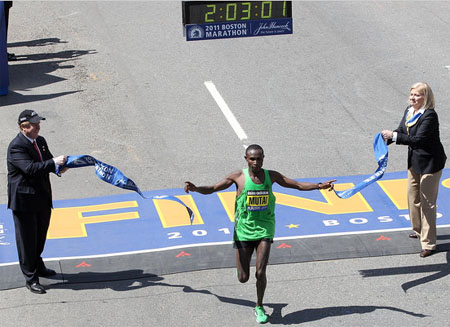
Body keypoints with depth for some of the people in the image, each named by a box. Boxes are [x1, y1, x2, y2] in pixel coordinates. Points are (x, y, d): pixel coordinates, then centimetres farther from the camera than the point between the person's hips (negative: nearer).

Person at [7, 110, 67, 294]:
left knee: (40, 237, 22)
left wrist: (59, 166, -7)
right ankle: (30, 278, 10)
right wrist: (53, 163, -31)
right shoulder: (16, 146, -19)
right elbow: (30, 168, -30)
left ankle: (37, 267, 43)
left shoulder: (40, 141, 8)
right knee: (27, 240, 2)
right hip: (24, 201, -8)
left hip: (42, 198, 8)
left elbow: (47, 164, 16)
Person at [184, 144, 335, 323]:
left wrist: (319, 186, -6)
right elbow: (212, 189, -8)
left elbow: (298, 185, 7)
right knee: (243, 278, 0)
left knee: (260, 273, -10)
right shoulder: (238, 177, -7)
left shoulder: (271, 176, 0)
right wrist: (195, 188, -28)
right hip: (243, 231, -1)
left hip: (264, 229, 1)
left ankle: (259, 307, 13)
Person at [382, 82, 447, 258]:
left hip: (430, 162, -9)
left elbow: (418, 139, -31)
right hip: (415, 161, 9)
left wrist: (394, 135, -32)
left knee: (427, 202, -3)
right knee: (413, 197, 22)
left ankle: (428, 243, 5)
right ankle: (419, 231, 44)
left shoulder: (430, 115, -25)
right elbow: (401, 130, 8)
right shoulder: (409, 111, 1)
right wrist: (387, 138, -11)